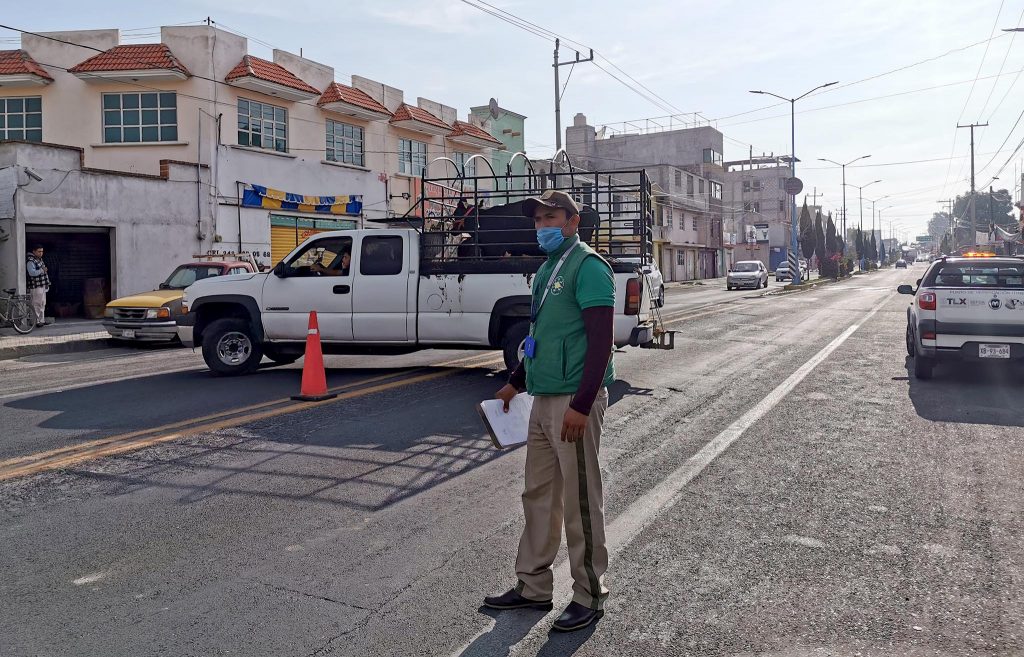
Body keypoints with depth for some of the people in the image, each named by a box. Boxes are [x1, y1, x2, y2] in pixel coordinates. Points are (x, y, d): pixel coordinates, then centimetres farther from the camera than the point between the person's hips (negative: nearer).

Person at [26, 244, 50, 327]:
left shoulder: (40, 259, 16)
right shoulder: (30, 261, -14)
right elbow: (32, 272, -24)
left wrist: (47, 281, 26)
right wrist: (41, 270, -35)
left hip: (42, 286, 10)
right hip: (35, 287, -10)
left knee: (43, 304, 14)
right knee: (37, 304, -8)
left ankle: (42, 320, 21)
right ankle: (37, 321, -5)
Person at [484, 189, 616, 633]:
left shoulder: (587, 267, -11)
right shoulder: (546, 270, 17)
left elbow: (601, 339, -18)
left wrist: (582, 405, -23)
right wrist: (516, 383, 27)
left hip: (573, 401, -9)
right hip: (543, 399, 9)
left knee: (580, 501, 2)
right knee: (538, 495, 14)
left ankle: (590, 595, 17)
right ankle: (534, 587, 27)